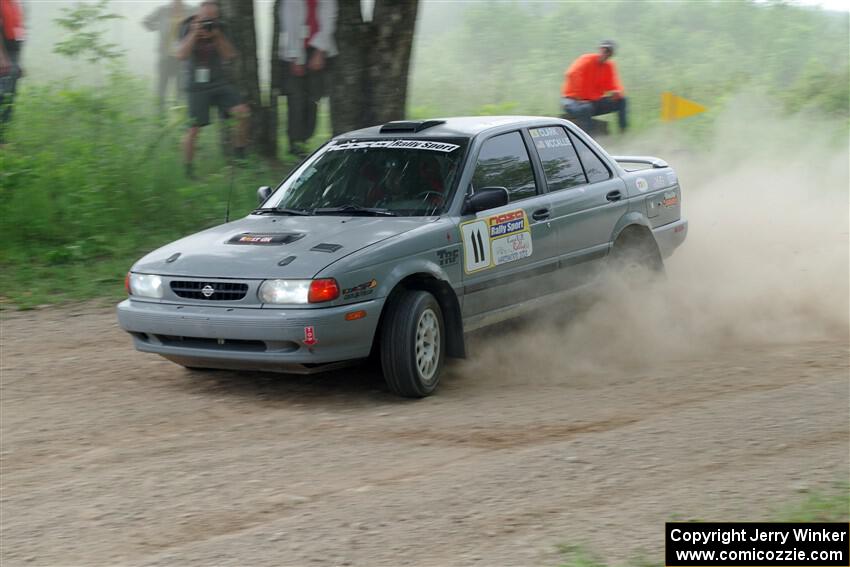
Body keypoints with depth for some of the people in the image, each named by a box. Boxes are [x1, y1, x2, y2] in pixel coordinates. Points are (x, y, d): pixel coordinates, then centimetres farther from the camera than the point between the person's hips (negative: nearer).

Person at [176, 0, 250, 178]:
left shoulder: (219, 28, 3)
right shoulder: (189, 28, -5)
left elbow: (230, 55, -3)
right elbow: (181, 55, -17)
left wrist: (217, 36, -14)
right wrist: (194, 33, -22)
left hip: (219, 82, 3)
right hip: (197, 85, -3)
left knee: (243, 113, -14)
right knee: (194, 129, -6)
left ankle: (239, 155, 2)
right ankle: (188, 170, 7)